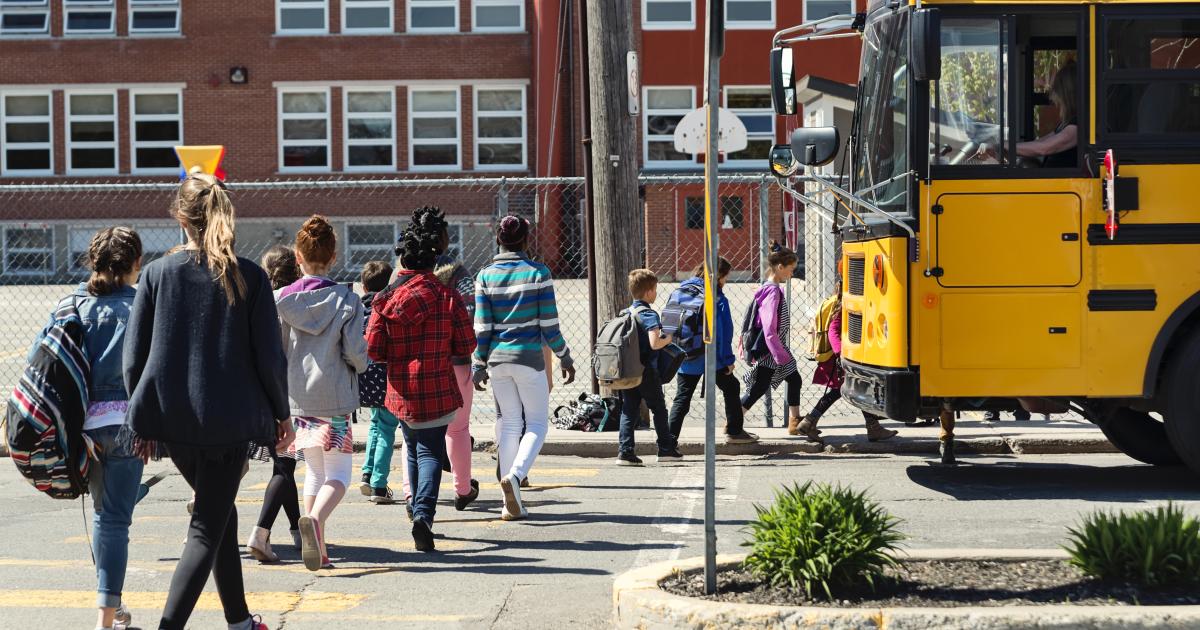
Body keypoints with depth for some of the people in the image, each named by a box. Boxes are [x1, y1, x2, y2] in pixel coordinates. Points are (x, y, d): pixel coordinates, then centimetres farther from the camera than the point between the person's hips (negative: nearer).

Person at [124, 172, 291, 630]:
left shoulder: (158, 273, -1)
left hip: (172, 419, 3)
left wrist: (143, 420, 12)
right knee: (207, 529, 1)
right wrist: (281, 414, 8)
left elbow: (134, 357, 1)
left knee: (218, 512, 22)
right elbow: (269, 357, -6)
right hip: (230, 419, -3)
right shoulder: (248, 277, -6)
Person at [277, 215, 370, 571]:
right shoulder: (346, 300, -6)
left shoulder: (282, 300, 0)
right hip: (334, 398, -3)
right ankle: (315, 518, -27)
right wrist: (361, 365, 14)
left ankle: (318, 548, 13)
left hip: (297, 398, 3)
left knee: (315, 472, 16)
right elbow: (356, 354, -9)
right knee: (338, 475, 3)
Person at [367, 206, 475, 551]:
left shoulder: (386, 298, -2)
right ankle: (423, 514, -22)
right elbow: (466, 346, -3)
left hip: (401, 391, 2)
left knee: (414, 450, 20)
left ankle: (418, 508, 30)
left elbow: (374, 350, -4)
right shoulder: (447, 296, -6)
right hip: (438, 390, -2)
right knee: (431, 451, -2)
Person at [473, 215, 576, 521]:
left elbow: (482, 326, 0)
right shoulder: (537, 273, -6)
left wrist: (478, 365, 8)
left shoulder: (485, 276, 1)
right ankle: (515, 474, -18)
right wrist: (565, 358, 4)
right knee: (538, 423, 8)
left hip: (497, 358, 3)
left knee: (508, 423, 10)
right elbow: (549, 323, -6)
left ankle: (512, 503, 7)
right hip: (529, 358, -3)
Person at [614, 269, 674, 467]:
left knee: (629, 411, 5)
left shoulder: (624, 313, 8)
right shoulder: (649, 315, -14)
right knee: (658, 410, 10)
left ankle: (625, 451, -4)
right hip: (646, 371, -6)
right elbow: (654, 343, -25)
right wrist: (667, 339, -4)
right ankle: (666, 449, 18)